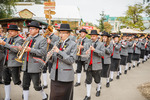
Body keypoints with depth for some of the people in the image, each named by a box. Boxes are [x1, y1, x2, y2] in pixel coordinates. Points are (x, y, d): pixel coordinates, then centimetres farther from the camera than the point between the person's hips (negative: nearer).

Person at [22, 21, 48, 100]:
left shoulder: (42, 39, -7)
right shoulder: (28, 39, 15)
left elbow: (43, 52, -18)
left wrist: (31, 50, -24)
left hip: (35, 67, -6)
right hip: (26, 66, 6)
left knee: (36, 86, 6)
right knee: (25, 85, 9)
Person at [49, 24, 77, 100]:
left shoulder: (73, 44, -5)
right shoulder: (57, 43, 11)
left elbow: (71, 60, -15)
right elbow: (53, 59, 15)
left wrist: (59, 52, -21)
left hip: (66, 76, -5)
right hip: (54, 75, 5)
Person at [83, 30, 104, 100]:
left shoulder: (101, 44, -1)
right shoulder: (88, 44, 11)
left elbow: (102, 53, -13)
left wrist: (94, 50, -24)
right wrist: (86, 52, -14)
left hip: (96, 65, -3)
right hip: (88, 65, 3)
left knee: (97, 79, 13)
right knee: (88, 80, 4)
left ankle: (98, 90, 42)